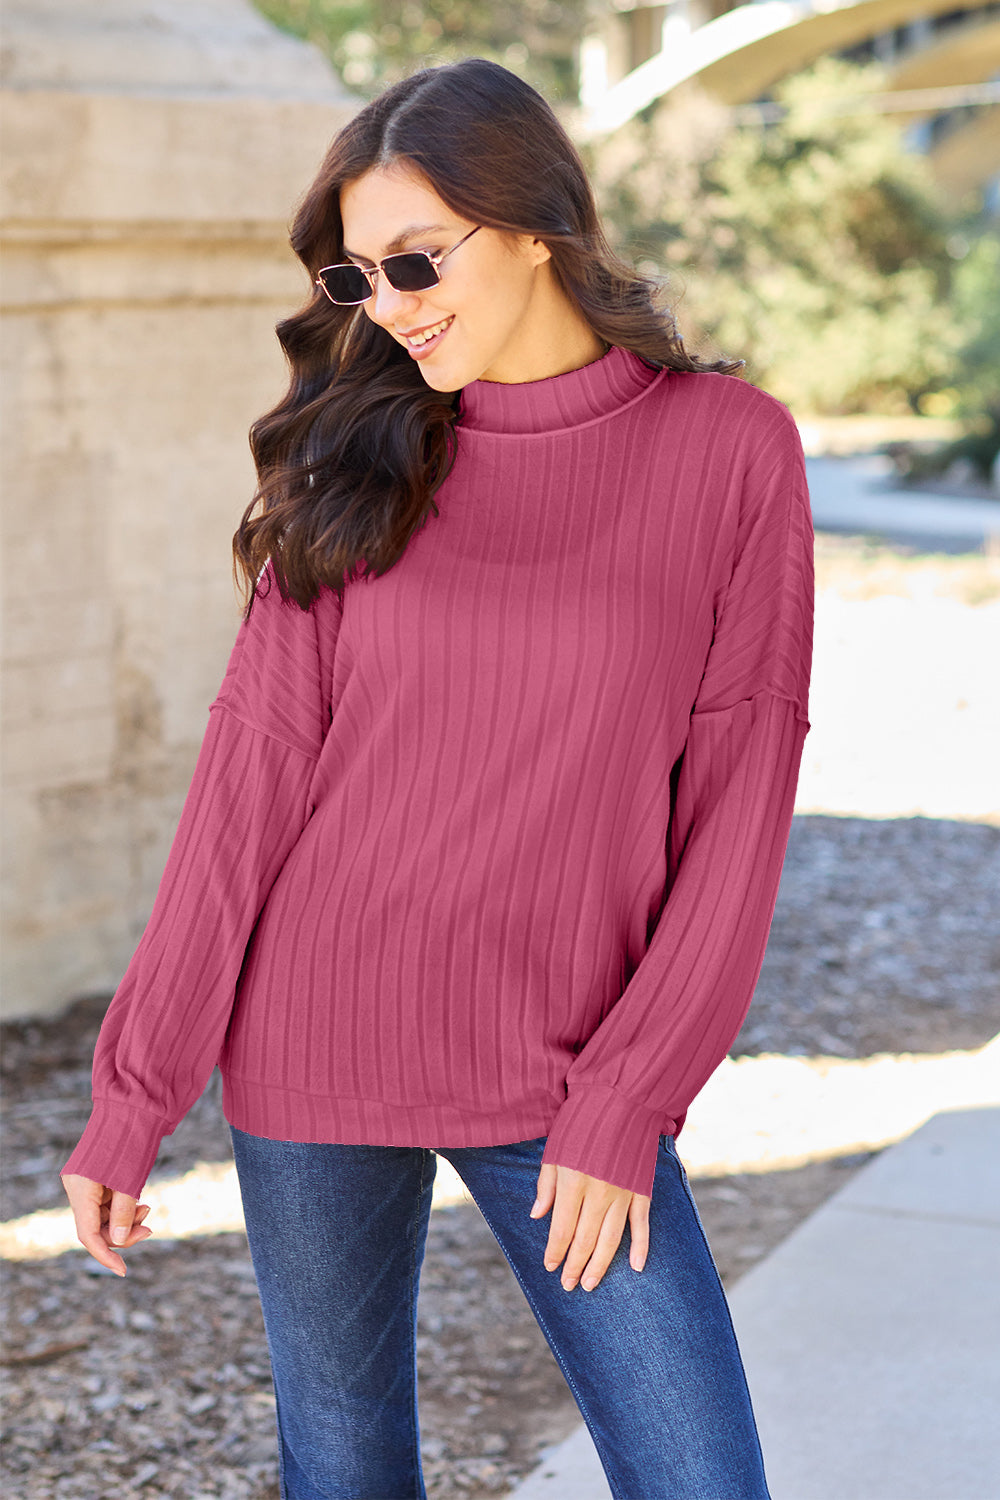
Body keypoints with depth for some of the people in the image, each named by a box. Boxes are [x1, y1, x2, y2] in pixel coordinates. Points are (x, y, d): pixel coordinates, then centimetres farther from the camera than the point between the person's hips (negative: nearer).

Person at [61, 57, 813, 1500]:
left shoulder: (729, 447, -4)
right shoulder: (358, 452, 1)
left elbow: (740, 794, -5)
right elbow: (256, 763, 0)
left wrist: (629, 1105, -9)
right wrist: (135, 1093, -2)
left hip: (565, 1079, -1)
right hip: (318, 1054, 1)